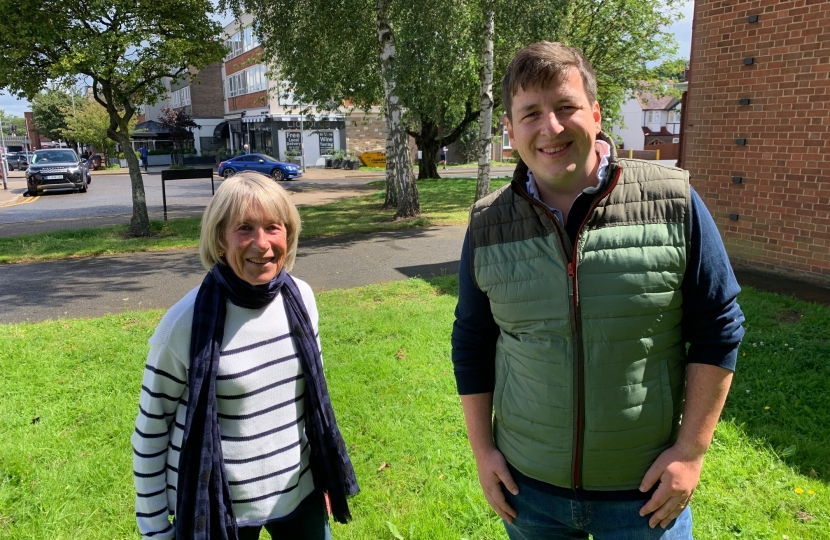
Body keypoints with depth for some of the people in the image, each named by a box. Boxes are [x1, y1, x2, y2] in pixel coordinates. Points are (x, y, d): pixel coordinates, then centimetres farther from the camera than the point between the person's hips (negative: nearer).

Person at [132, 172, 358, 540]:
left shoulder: (301, 298, -6)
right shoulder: (186, 322, -20)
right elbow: (151, 428, -9)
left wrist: (325, 473, 12)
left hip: (299, 492, 4)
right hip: (215, 509, -3)